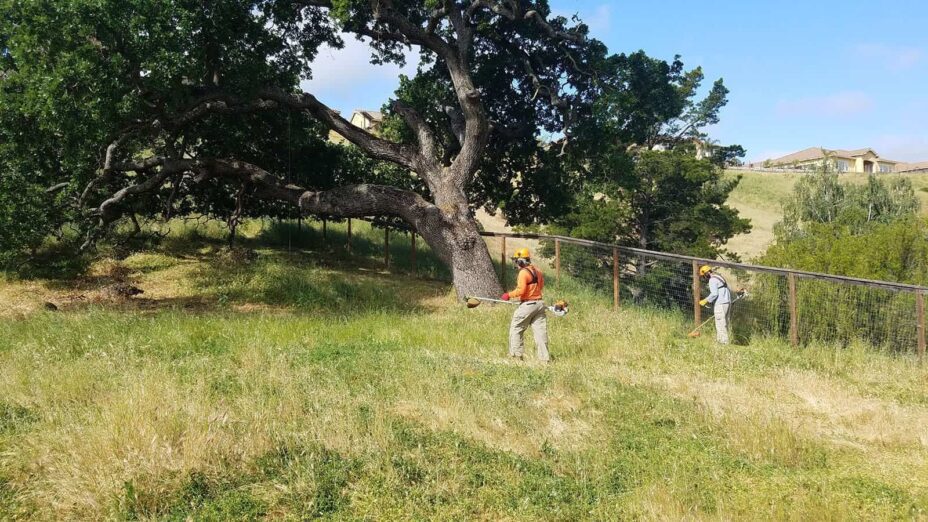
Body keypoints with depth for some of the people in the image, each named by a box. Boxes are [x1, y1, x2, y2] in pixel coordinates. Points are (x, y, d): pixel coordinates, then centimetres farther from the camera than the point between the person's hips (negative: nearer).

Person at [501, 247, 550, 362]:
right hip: (539, 303, 7)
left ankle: (516, 354, 11)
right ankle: (544, 357, 6)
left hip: (527, 305, -7)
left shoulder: (524, 272, -15)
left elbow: (521, 290, -20)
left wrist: (509, 295, -8)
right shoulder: (537, 271, 10)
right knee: (540, 330, 7)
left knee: (515, 329, 9)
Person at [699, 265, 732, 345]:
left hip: (720, 304, -10)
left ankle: (724, 342, -9)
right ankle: (718, 340, 17)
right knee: (723, 324, 12)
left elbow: (714, 294, -21)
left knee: (720, 324, -7)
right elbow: (728, 291, 21)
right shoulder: (719, 277, 19)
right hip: (727, 302, 10)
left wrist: (705, 301, -13)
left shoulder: (712, 280, -11)